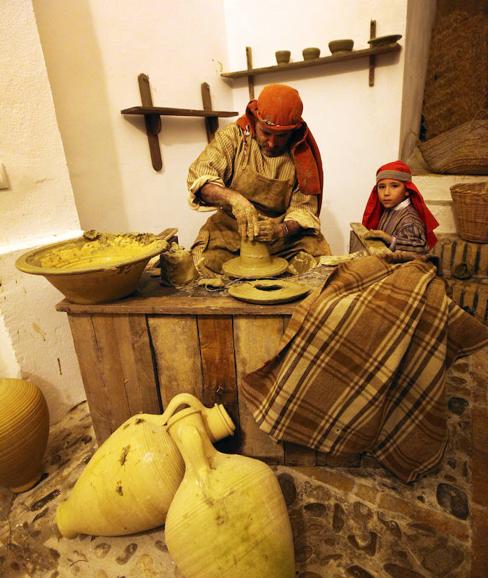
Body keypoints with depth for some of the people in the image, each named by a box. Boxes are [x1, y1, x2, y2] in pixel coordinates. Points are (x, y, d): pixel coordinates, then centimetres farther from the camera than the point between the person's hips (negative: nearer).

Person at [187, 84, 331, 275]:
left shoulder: (302, 154, -4)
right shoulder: (232, 136, -7)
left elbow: (304, 207, -3)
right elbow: (199, 177, -18)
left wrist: (283, 229, -25)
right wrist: (234, 199, -37)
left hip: (285, 234, 1)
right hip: (230, 230, 0)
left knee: (321, 258, -21)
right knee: (207, 263, -27)